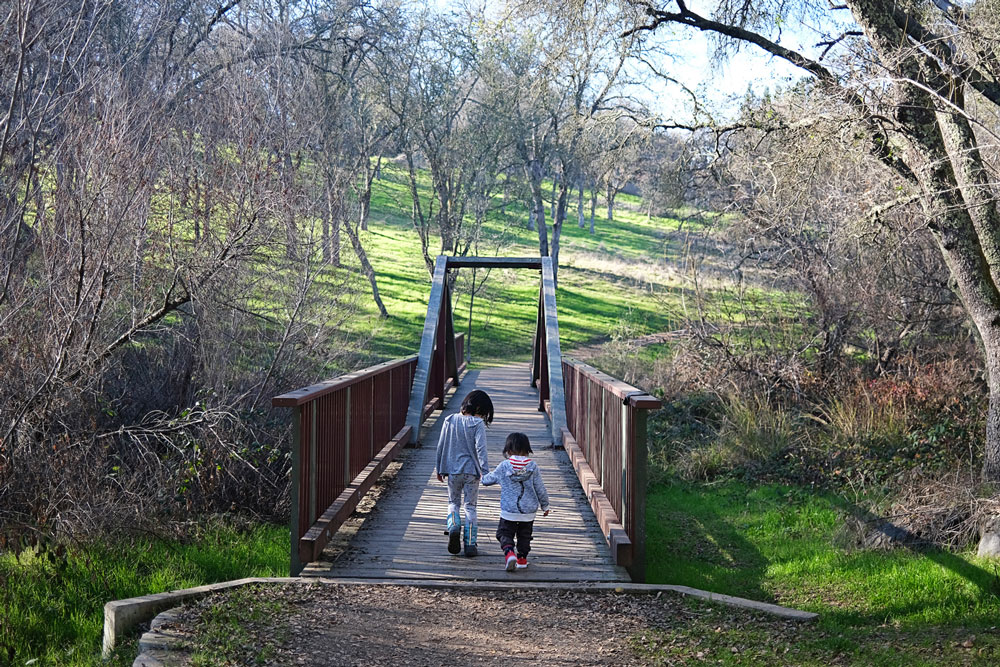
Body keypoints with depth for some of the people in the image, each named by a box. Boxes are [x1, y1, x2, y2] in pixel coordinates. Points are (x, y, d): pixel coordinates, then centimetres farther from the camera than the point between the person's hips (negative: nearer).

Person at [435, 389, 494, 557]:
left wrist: (439, 469, 15)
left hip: (452, 470, 3)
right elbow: (480, 449, -19)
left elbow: (441, 446, 6)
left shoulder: (449, 421, 2)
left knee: (453, 502, 19)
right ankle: (470, 544, 5)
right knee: (470, 506, 7)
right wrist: (485, 470, -19)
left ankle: (453, 526, -10)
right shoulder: (477, 424, -11)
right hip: (471, 471, -3)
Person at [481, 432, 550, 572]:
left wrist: (483, 478, 32)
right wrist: (545, 506, 12)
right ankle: (522, 559, 23)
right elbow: (540, 489, -1)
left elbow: (488, 480, 8)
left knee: (505, 533, 8)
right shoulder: (533, 467, -6)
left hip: (508, 512, -2)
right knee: (524, 535, 19)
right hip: (528, 511, 2)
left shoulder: (503, 467, -7)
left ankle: (509, 552, -17)